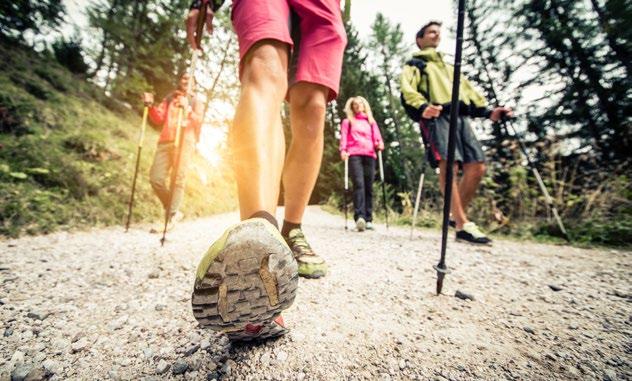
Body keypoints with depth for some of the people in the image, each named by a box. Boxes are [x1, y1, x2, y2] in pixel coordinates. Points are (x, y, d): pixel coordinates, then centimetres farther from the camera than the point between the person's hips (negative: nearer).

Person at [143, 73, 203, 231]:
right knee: (156, 179, -4)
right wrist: (150, 105, -4)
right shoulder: (168, 99, 25)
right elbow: (158, 119, 13)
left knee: (178, 180, -13)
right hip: (165, 142, 4)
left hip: (184, 142, -4)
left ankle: (171, 217, -9)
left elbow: (198, 122, -2)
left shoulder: (196, 103, 17)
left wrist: (187, 109, -19)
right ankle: (174, 211, 12)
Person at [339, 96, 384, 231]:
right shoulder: (347, 121, 21)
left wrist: (380, 145, -5)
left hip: (369, 155, 3)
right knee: (359, 184, -20)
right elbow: (344, 137, 8)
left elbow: (377, 137, 18)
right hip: (354, 155, -3)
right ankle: (359, 217, -29)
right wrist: (343, 150, -11)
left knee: (368, 187, -3)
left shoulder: (371, 121, 27)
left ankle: (368, 220, 0)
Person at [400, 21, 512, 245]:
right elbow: (407, 91, -3)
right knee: (449, 165, -23)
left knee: (477, 167, -7)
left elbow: (468, 90, 28)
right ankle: (464, 225, -23)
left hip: (461, 117, 7)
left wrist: (488, 111, 12)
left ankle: (457, 216, 6)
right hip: (436, 117, -6)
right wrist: (422, 107, -24)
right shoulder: (415, 64, 19)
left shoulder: (449, 67, 39)